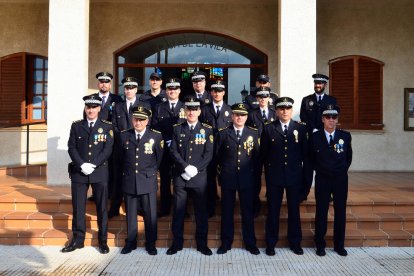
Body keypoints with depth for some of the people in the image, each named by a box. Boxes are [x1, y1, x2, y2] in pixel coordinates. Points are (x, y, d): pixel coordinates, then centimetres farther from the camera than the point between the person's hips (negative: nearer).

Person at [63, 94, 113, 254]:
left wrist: (93, 165, -14)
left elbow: (108, 150, -4)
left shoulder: (107, 127, 5)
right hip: (78, 172, 2)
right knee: (78, 207, 6)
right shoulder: (76, 126, 10)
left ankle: (103, 240, 14)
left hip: (99, 172, -1)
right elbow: (72, 148, 2)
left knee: (101, 208, 4)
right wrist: (82, 165, -12)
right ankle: (78, 239, 18)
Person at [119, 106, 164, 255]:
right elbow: (120, 157, 15)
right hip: (129, 181, 2)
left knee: (150, 214, 4)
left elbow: (159, 158, 8)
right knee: (130, 214, 11)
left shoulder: (156, 136, -1)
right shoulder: (124, 135, 5)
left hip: (148, 182, -2)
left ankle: (150, 243, 18)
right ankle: (130, 242, 25)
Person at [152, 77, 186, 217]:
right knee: (164, 180, 6)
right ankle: (164, 208, 15)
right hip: (164, 148, 1)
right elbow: (155, 127, 4)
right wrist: (166, 141, -8)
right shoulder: (159, 108, 11)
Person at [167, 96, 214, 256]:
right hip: (180, 176, 1)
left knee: (201, 212, 5)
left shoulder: (207, 130, 5)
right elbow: (174, 151, 0)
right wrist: (186, 167, -14)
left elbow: (209, 154, -2)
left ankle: (202, 244, 17)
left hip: (199, 177, -1)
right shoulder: (177, 129, 8)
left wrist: (195, 169, -12)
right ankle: (177, 243, 18)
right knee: (178, 211, 6)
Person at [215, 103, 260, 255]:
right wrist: (223, 169, 7)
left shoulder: (253, 133, 4)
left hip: (247, 178, 1)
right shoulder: (223, 133, 0)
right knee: (227, 211, 8)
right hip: (227, 178, 0)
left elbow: (257, 155, 7)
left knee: (248, 211, 8)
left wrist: (254, 173, 5)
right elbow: (217, 155, 6)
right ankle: (226, 242, 20)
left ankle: (250, 243, 21)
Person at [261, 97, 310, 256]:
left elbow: (305, 153, 5)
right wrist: (268, 171, 2)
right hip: (274, 177, -1)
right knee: (273, 210, 6)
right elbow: (264, 154, 3)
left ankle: (295, 242, 25)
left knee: (294, 210, 11)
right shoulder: (269, 129, 1)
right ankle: (271, 243, 18)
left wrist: (305, 174, 3)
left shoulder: (300, 128, 4)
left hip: (294, 176, 1)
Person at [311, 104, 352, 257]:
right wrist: (320, 170, 5)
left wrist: (343, 170, 6)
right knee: (321, 212, 4)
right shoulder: (315, 136, -3)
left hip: (341, 180, 2)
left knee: (340, 212, 7)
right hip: (322, 180, -1)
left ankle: (339, 245, 20)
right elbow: (311, 158, 7)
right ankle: (320, 245, 15)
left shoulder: (345, 136, 2)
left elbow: (349, 157, 12)